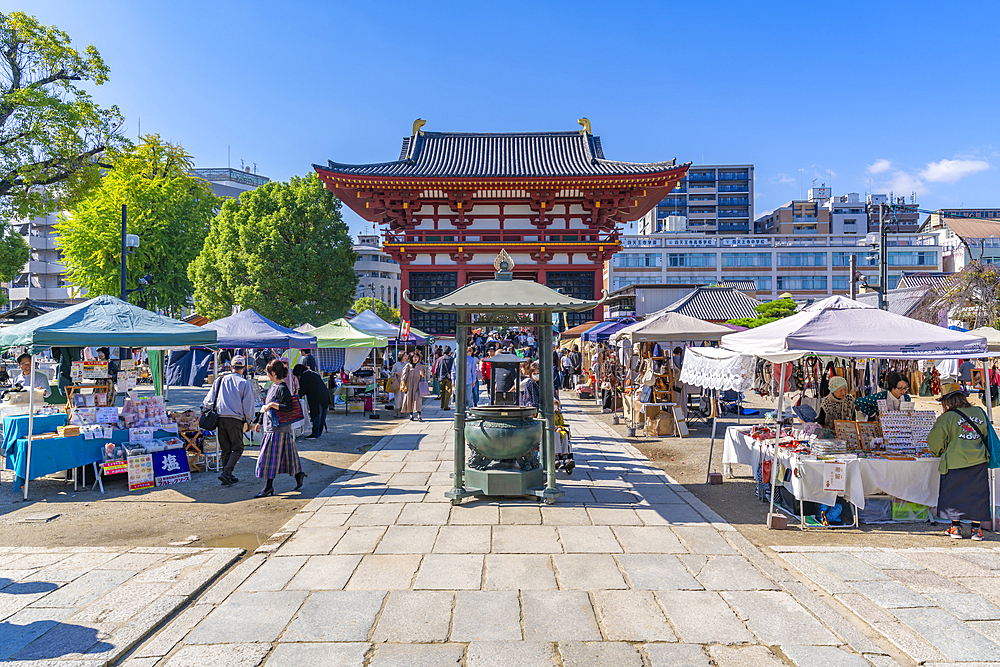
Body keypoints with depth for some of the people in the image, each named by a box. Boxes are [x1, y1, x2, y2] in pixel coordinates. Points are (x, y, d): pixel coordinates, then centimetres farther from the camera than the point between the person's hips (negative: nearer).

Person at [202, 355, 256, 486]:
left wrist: (203, 407, 33)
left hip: (220, 418, 5)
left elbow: (209, 399, 16)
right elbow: (248, 404, -2)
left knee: (225, 449, 13)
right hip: (235, 419, -4)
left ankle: (228, 477, 16)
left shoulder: (220, 380, 9)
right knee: (237, 448, 5)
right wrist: (249, 420, 7)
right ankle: (226, 473, -11)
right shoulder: (244, 383, -3)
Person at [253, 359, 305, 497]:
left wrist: (272, 405, -27)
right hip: (271, 427, 9)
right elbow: (265, 406, 24)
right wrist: (260, 422, 27)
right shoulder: (272, 386, 15)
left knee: (271, 456, -5)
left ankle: (269, 486, 0)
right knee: (287, 454, 15)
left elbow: (289, 407, -23)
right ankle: (298, 475, 26)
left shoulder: (282, 388, -15)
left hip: (278, 428, -9)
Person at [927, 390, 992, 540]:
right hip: (979, 461, 4)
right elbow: (985, 434, 19)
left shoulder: (947, 418, -9)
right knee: (977, 494, 12)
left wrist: (939, 452, 15)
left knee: (954, 494, 7)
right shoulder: (979, 412, 5)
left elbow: (935, 441, -5)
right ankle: (977, 528, 15)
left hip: (955, 462, -4)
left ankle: (956, 527, 11)